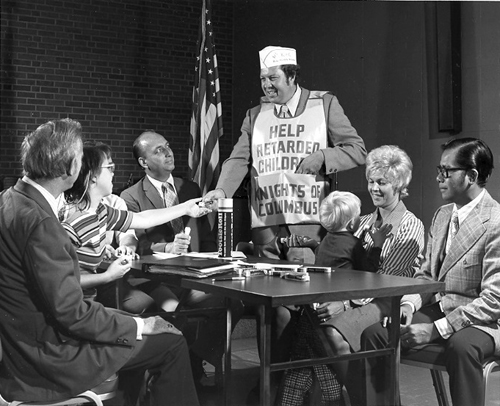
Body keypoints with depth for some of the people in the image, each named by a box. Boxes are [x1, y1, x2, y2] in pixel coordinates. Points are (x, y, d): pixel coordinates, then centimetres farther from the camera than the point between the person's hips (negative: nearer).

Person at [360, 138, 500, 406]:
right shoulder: (442, 215, 10)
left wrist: (435, 329, -23)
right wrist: (408, 304, -6)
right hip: (438, 309, 7)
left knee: (461, 345, -38)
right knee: (374, 333, -10)